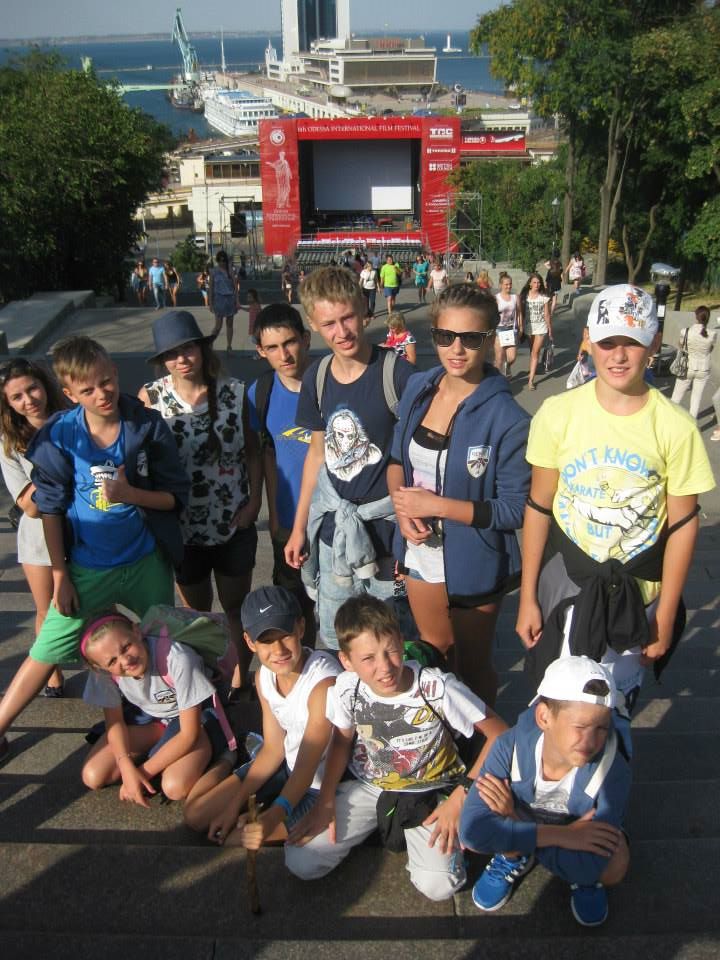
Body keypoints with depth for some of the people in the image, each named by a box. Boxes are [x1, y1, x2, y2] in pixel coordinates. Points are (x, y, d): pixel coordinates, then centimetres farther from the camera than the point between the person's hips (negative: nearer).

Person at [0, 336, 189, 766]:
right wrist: (60, 575, -3)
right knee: (45, 653, 5)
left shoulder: (149, 427, -13)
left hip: (147, 561, 1)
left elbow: (177, 495, -8)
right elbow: (51, 509, -4)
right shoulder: (57, 436, -12)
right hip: (88, 567, 0)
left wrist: (130, 494, -27)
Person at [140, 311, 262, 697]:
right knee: (197, 610, 18)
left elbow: (252, 451, 1)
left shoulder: (234, 392, -6)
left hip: (234, 523, 0)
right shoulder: (150, 397, -8)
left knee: (237, 606, 14)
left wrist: (253, 502, -7)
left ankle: (240, 680, 33)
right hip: (182, 527, 0)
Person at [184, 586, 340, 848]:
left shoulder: (323, 681, -33)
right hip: (286, 765, 7)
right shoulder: (264, 676, -8)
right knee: (196, 815, 7)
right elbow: (274, 748, 0)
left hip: (323, 782, -6)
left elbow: (307, 765, -29)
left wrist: (273, 817, -41)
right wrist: (234, 805, -2)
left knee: (238, 840, -15)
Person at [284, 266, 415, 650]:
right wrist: (299, 526, 14)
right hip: (334, 527, 5)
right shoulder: (316, 376, 1)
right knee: (333, 638, 18)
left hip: (385, 528, -5)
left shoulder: (397, 374, -16)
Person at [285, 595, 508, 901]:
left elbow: (499, 734, -18)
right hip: (369, 787, 3)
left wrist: (462, 795, -19)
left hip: (431, 793, -2)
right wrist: (325, 803, -4)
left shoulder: (437, 687, -29)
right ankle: (379, 825, 15)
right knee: (300, 862, -8)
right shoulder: (346, 688, -19)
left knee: (438, 885, -23)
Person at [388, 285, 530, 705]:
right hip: (421, 554, 6)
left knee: (473, 665, 19)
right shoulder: (418, 389, -5)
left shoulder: (507, 418, -23)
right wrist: (403, 509, -12)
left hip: (473, 563, -5)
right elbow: (398, 458, 6)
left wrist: (435, 504, -24)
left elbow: (515, 509, -22)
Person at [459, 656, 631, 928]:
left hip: (587, 826, 0)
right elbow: (471, 828, -40)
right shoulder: (511, 747, -34)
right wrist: (560, 835, -43)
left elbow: (587, 869, -37)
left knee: (614, 870, -32)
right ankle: (514, 857, 5)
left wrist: (515, 818, -35)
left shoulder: (614, 771, -36)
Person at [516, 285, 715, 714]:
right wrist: (528, 597, 1)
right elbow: (539, 507, -2)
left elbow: (683, 524, -5)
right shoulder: (558, 413, -11)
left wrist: (666, 616, -1)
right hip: (565, 582, 1)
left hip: (637, 595, 0)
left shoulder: (676, 427, -13)